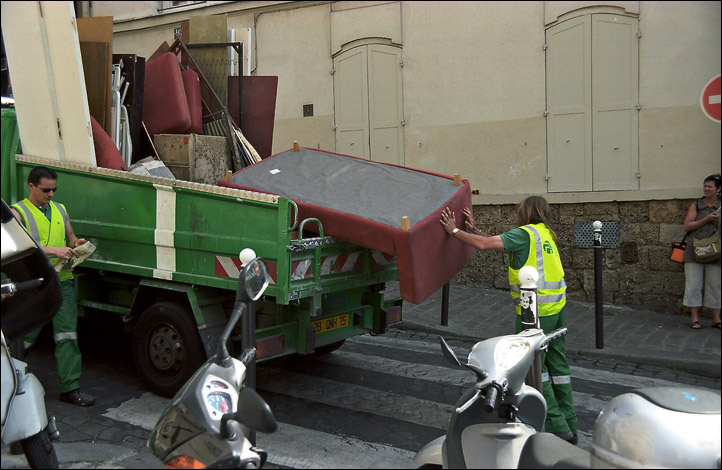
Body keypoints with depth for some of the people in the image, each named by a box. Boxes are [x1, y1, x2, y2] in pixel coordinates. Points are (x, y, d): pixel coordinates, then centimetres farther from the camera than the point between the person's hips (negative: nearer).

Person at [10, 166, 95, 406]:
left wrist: (76, 243, 1)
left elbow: (71, 237, 25)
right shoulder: (18, 212, -2)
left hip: (62, 281, 5)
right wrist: (54, 250, -26)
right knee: (26, 336, 6)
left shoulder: (60, 209, 16)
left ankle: (70, 387, 5)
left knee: (67, 334, 1)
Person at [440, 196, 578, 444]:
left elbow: (484, 244, -17)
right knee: (557, 364, 13)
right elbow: (499, 241, 21)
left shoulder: (524, 233, -11)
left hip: (536, 311, -9)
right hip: (556, 307, 9)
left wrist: (455, 231, -5)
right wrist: (473, 228, 22)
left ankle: (556, 426, 0)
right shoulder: (544, 233, 15)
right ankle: (568, 426, 20)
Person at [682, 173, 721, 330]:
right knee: (694, 284, -2)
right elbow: (687, 226, -1)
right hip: (695, 250, -1)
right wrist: (707, 219, -11)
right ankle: (694, 318, 4)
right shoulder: (695, 205, 7)